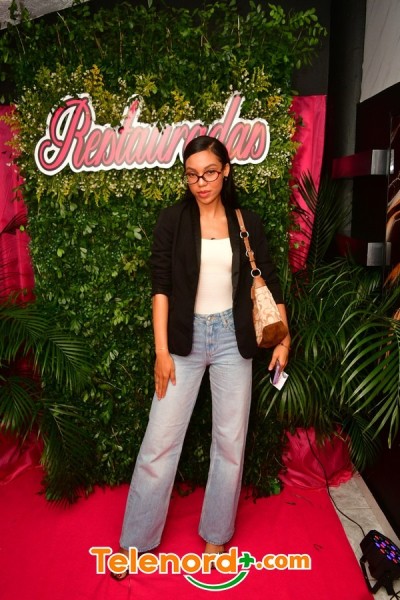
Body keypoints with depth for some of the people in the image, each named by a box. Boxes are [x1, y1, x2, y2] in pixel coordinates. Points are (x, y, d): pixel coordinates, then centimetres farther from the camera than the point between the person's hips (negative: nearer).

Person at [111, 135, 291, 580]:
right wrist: (161, 350, -10)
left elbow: (269, 282, 8)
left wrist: (283, 338, 5)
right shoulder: (173, 219, -2)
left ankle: (216, 536, 31)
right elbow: (160, 286, -6)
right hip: (185, 339, -1)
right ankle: (135, 541, 24)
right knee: (160, 440, 3)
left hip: (232, 339, 2)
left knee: (231, 441, 9)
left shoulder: (247, 223, 3)